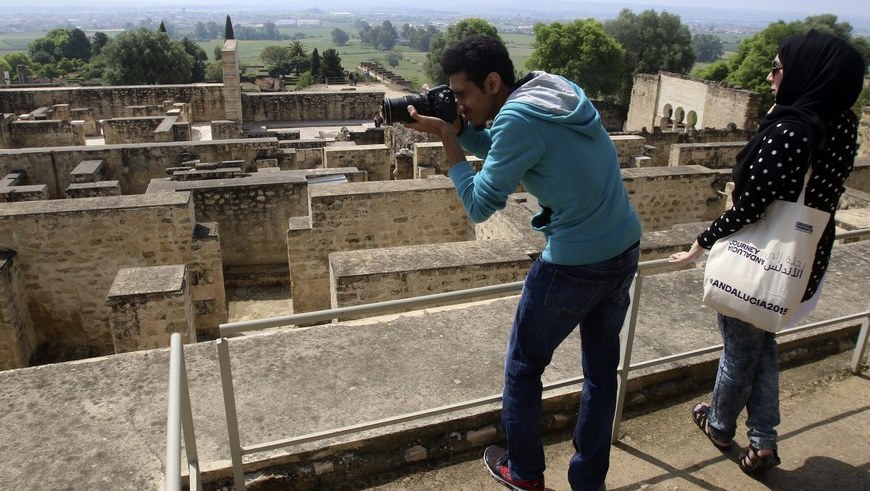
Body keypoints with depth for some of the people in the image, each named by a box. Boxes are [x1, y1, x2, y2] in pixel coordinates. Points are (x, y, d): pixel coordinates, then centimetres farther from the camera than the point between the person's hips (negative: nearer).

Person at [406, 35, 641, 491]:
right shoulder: (559, 88, 6)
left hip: (574, 265, -8)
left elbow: (479, 206, -15)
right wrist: (456, 128, 4)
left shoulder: (517, 119, -20)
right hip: (625, 251, 9)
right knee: (602, 367, 19)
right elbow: (504, 153, 16)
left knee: (523, 367, 13)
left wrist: (448, 141, -9)